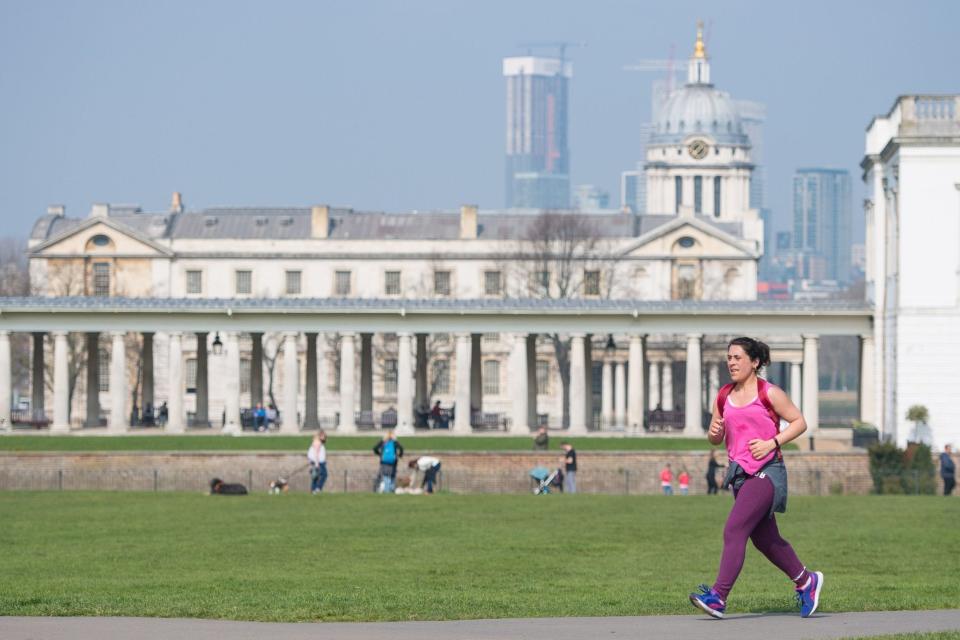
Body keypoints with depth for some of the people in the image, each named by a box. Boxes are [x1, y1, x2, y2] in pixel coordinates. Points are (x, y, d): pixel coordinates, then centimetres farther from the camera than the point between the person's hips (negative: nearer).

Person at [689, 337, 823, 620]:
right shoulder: (724, 397, 11)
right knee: (765, 539, 14)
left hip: (767, 471, -7)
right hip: (740, 474, 7)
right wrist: (714, 432, -6)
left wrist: (771, 443, -14)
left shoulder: (769, 393, -6)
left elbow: (799, 422, -2)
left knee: (734, 530, -19)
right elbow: (715, 438, 18)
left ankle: (718, 597, -23)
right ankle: (806, 581, 34)